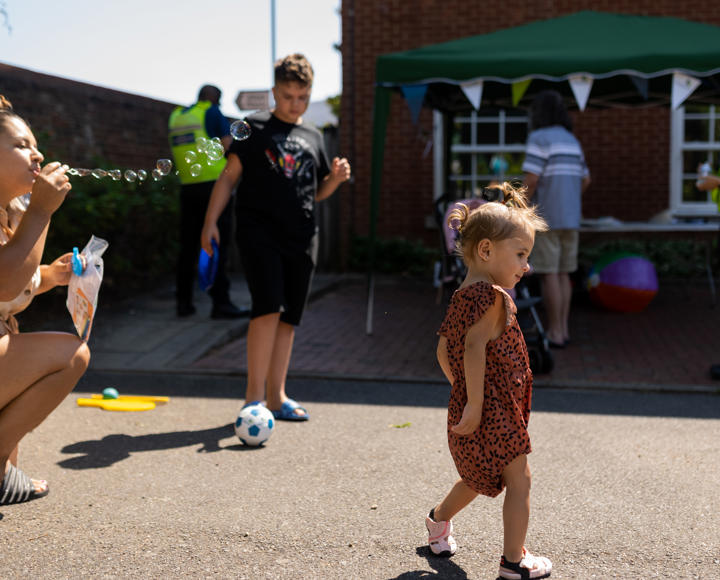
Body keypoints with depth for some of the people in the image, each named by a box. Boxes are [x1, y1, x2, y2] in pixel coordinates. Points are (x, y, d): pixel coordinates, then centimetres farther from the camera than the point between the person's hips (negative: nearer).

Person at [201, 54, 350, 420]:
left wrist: (337, 177, 1)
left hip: (301, 237, 5)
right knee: (268, 307, -17)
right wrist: (210, 221, -6)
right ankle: (253, 397, -11)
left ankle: (276, 396, 15)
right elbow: (229, 176, 3)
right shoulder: (256, 128, 5)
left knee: (288, 318, 6)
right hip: (259, 229, -5)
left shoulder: (313, 137, 17)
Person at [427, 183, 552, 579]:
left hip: (466, 406, 9)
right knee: (519, 480, 1)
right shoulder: (491, 296, -17)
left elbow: (443, 352, 15)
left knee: (478, 478, 27)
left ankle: (439, 518, 45)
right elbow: (474, 345, -26)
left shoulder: (460, 297, 11)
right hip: (493, 409, -9)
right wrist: (474, 403, -26)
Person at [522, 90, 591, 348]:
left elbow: (531, 180, -19)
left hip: (546, 217, -7)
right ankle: (562, 329, 13)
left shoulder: (538, 138, -12)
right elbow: (585, 180, 18)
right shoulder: (572, 141, 13)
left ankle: (554, 334, -2)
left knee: (548, 274, -4)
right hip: (570, 217, 7)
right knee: (562, 273, 12)